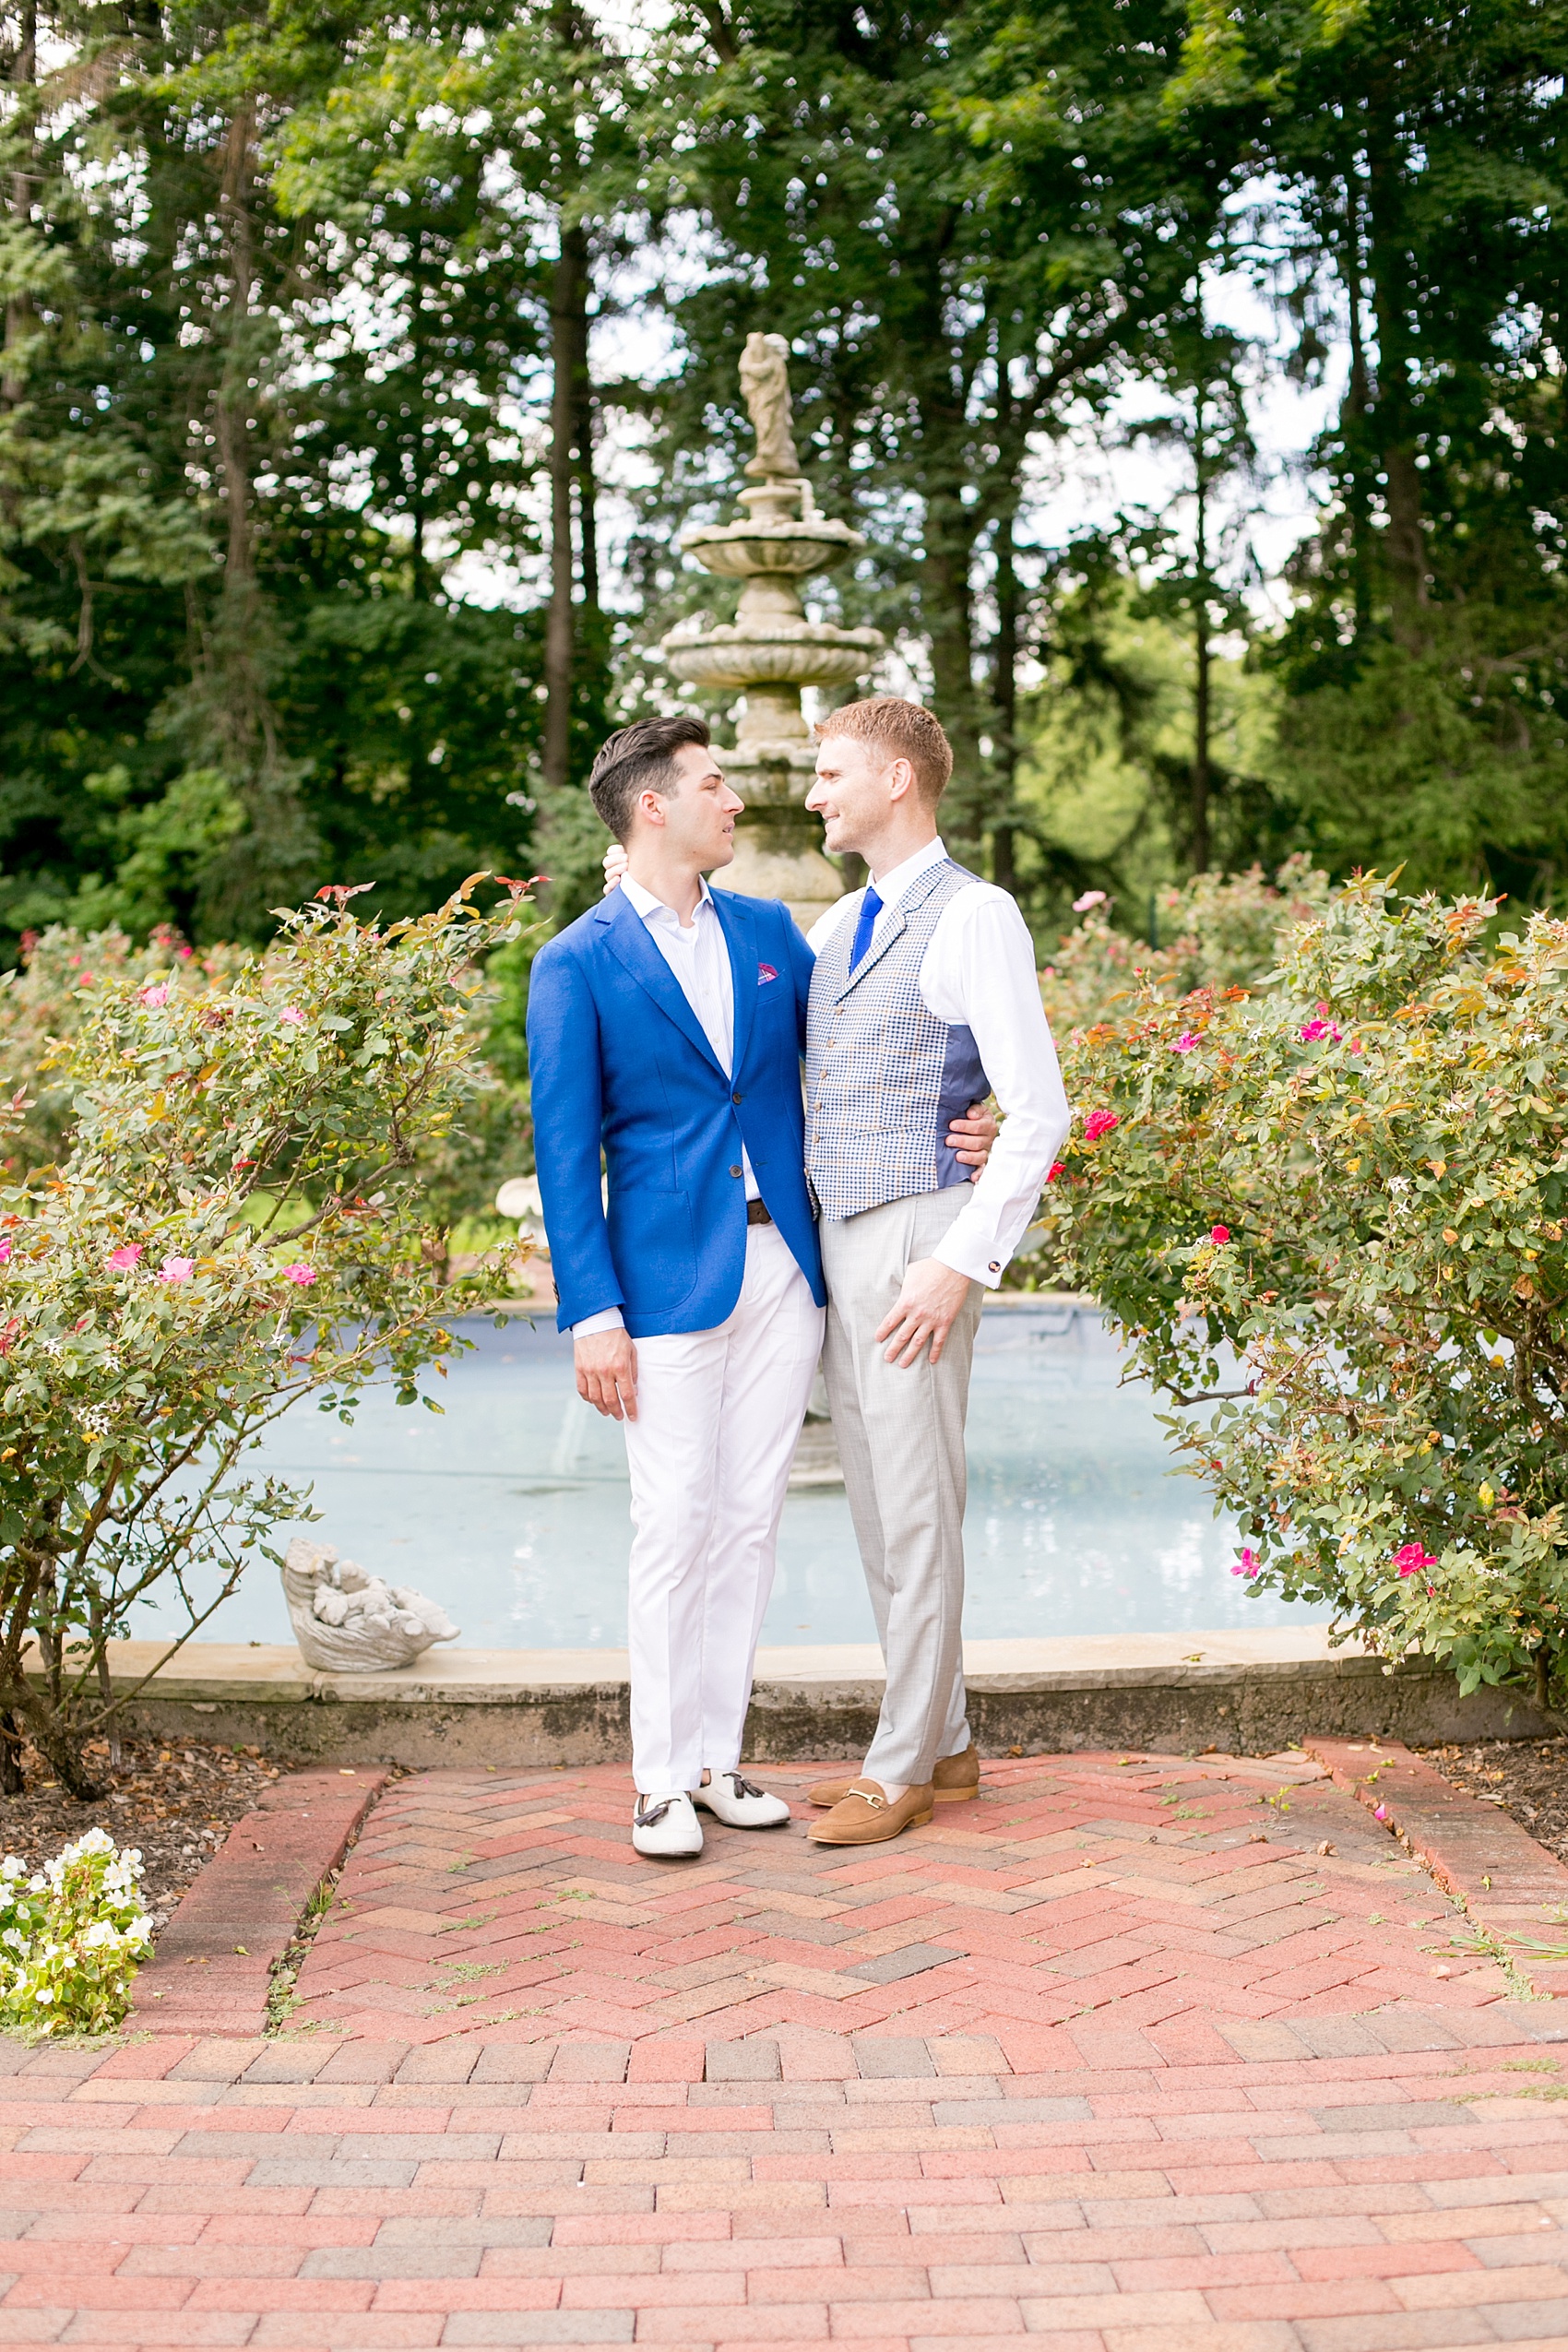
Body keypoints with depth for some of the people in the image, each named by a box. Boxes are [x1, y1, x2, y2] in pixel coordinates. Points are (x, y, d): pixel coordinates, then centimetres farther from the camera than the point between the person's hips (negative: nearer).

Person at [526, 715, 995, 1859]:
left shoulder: (769, 931, 11)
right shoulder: (577, 966, -4)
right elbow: (566, 1153, -6)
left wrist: (950, 1130, -1)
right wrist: (593, 1312, -12)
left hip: (783, 1263, 5)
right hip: (669, 1278, -5)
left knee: (751, 1519, 8)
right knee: (676, 1526, -3)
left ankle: (718, 1756, 18)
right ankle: (663, 1776, 8)